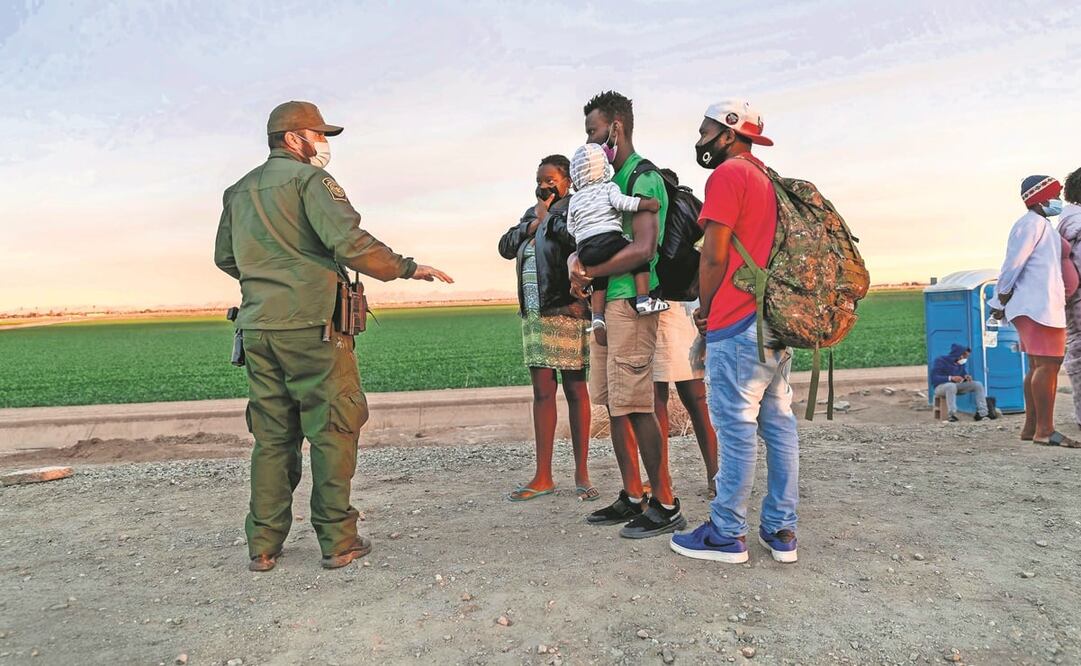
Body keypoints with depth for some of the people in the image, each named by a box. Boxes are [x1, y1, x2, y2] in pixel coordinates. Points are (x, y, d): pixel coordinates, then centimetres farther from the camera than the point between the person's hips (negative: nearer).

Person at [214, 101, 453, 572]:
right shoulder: (308, 178, -3)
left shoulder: (239, 191, 19)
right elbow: (349, 243, -15)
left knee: (271, 436, 12)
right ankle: (337, 541, 6)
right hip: (310, 325, -7)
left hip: (257, 327, 7)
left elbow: (225, 257, 24)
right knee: (333, 430, 2)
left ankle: (263, 546, 16)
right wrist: (408, 268, -6)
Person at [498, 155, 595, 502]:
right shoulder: (531, 213, 20)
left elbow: (578, 238, -23)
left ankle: (582, 476, 8)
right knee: (542, 391, 6)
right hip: (534, 314, 7)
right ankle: (543, 477, 12)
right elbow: (506, 246, 12)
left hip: (567, 312, -6)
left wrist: (547, 220, -8)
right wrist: (534, 222, 1)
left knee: (575, 390, 0)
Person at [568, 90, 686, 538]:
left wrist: (588, 271, -12)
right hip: (606, 302, 10)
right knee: (615, 404, 11)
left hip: (629, 302, -10)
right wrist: (579, 265, -1)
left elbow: (643, 249, -19)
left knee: (635, 406, -8)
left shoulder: (643, 178, -9)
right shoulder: (609, 180, 20)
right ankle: (633, 498, 21)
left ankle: (665, 505, 3)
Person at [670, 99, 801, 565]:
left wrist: (705, 311, 1)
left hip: (738, 324, -9)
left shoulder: (727, 175, -8)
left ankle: (727, 535, 5)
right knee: (779, 424, 10)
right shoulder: (770, 180, 20)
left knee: (736, 429, -4)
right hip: (777, 319, 9)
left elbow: (714, 255, -13)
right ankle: (781, 530, 17)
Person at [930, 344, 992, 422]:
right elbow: (933, 378, -23)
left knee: (978, 384, -8)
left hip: (957, 386, 7)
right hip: (941, 386, -7)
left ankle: (982, 413, -13)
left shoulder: (961, 363, 5)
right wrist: (950, 378, -36)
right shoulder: (941, 360, -16)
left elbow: (962, 373, 18)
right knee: (951, 386, -41)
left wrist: (966, 376, -8)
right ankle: (952, 415, -42)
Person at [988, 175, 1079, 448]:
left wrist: (1000, 302, 17)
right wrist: (1002, 299, -11)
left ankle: (1031, 427, 13)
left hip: (1038, 306, 11)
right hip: (1039, 306, -11)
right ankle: (1045, 430, -12)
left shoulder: (1040, 225, 24)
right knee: (1048, 365, -13)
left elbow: (1013, 265, 21)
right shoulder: (1033, 223, -8)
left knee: (1038, 367, 10)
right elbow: (1014, 262, -15)